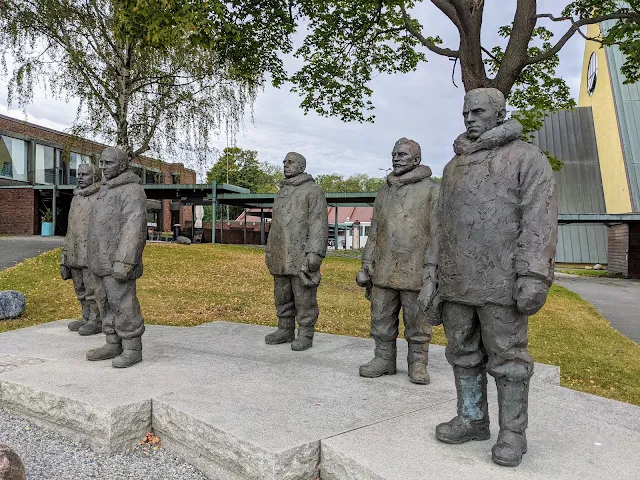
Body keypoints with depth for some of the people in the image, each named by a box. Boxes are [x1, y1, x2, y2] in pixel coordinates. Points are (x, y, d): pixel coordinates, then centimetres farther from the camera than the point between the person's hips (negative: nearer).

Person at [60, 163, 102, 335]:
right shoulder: (75, 199, 17)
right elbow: (71, 228, 19)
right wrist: (65, 255, 16)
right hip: (75, 255, 7)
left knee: (92, 289, -2)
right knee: (80, 290, 12)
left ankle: (96, 321, 6)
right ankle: (86, 319, 22)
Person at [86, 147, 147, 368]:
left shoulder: (132, 191, -14)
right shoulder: (107, 191, 17)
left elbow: (134, 228, -23)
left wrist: (123, 263, -28)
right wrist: (98, 260, 21)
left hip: (118, 261, -9)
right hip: (103, 261, 9)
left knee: (123, 305, -5)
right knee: (107, 303, 12)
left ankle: (132, 349, 4)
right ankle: (114, 345, 20)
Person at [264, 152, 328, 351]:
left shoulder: (313, 190, -4)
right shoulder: (282, 191, 19)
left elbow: (319, 223, -12)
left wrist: (315, 252, -21)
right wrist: (270, 251, 20)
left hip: (302, 257, -7)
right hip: (281, 258, 7)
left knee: (304, 297, -2)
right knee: (282, 296, 12)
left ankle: (305, 335, 8)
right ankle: (285, 330, 24)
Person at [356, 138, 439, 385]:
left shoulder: (432, 189, 0)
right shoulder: (384, 191, 16)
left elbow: (437, 232, -6)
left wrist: (432, 267, -13)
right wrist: (366, 266, 11)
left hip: (414, 272, -5)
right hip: (383, 272, 5)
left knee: (417, 323, 4)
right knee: (381, 319, 10)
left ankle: (418, 364, 18)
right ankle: (384, 359, 23)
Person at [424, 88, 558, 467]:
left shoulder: (527, 157, -1)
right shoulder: (454, 166, 18)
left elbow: (540, 218, -11)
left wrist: (534, 275, -21)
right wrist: (438, 276, 16)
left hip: (500, 281, -6)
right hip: (457, 282, 6)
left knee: (507, 358, 3)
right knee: (463, 354, 13)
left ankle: (513, 433, 17)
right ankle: (472, 419, 28)